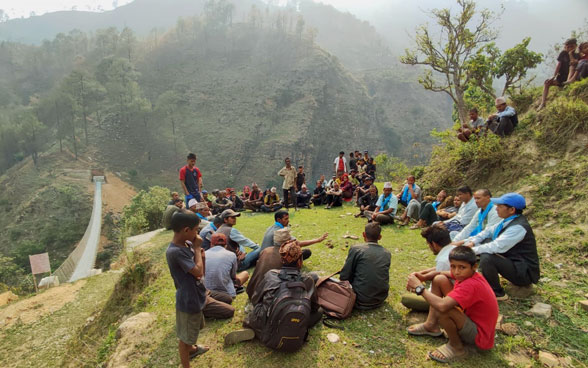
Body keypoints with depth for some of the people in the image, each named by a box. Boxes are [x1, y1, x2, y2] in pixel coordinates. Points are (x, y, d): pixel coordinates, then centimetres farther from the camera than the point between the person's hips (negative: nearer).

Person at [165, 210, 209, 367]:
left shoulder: (188, 244, -4)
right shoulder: (175, 251, -30)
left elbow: (201, 272, 7)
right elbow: (198, 272, -29)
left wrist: (201, 254, -11)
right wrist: (197, 248, -21)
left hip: (196, 297, 9)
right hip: (188, 301, -9)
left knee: (191, 331, 32)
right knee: (185, 336, 13)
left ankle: (191, 349, 56)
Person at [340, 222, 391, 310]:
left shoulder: (355, 249, -13)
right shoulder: (387, 253, 0)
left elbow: (344, 277, -9)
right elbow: (385, 278, 11)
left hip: (360, 302, -3)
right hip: (381, 299, 3)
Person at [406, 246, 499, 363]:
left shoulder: (471, 285, -33)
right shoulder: (468, 274, -7)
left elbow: (442, 306, -45)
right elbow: (441, 273, 6)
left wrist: (419, 287, -31)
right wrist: (419, 277, -14)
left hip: (479, 337, -9)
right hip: (470, 317, 9)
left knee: (441, 310, -37)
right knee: (439, 280, -1)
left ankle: (456, 347, -5)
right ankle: (431, 327, 13)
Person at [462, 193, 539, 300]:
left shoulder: (519, 227, -26)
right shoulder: (509, 220, 1)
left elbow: (497, 247, -32)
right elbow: (489, 231, 8)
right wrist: (472, 242, -8)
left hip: (525, 273, -9)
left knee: (486, 258, -29)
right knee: (486, 242, 5)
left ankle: (498, 293, -7)